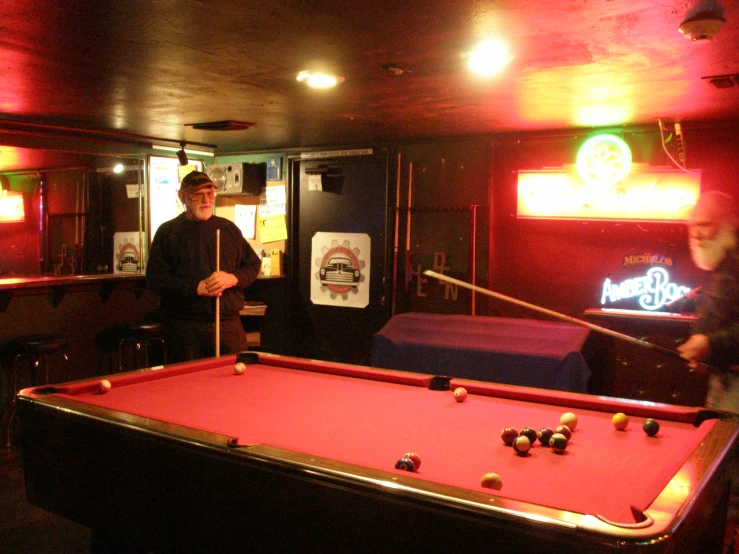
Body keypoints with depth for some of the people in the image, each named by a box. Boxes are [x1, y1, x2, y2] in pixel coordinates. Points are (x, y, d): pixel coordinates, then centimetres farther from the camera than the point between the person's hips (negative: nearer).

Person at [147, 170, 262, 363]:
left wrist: (234, 278, -7)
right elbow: (155, 278, -5)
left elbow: (254, 264, 15)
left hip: (229, 324, 3)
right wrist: (196, 288, -15)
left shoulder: (229, 228, 13)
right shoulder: (167, 232, 3)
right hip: (184, 328, -2)